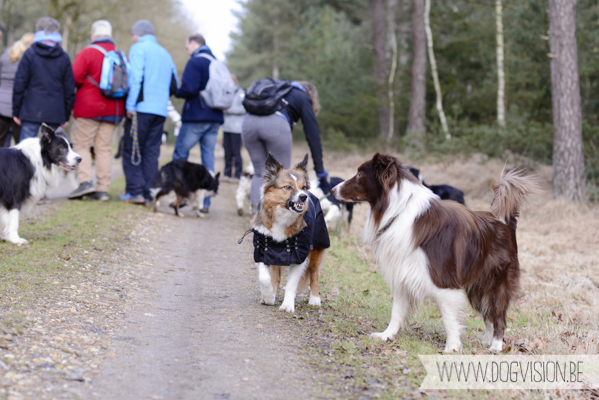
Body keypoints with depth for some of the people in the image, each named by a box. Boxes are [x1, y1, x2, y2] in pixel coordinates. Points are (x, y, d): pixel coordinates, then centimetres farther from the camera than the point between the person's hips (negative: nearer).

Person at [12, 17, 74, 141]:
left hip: (31, 113, -2)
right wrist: (66, 116, 15)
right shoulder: (64, 58, 5)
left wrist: (16, 112, 6)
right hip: (55, 115, 2)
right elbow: (69, 90, 7)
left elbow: (19, 85, -1)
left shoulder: (30, 54, -1)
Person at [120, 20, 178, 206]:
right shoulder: (165, 53, 20)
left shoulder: (139, 48, -1)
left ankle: (135, 191, -7)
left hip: (141, 107, -6)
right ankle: (147, 194, 4)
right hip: (160, 111, 6)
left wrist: (130, 105, -13)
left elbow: (136, 77, -13)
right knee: (151, 152, 7)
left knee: (132, 150, 0)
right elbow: (174, 84, 17)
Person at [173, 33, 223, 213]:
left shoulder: (195, 62, -10)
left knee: (180, 155, 4)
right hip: (215, 118, 7)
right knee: (208, 156, 6)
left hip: (196, 117, -7)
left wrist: (176, 92, -2)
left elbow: (189, 89, -19)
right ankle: (205, 202, 5)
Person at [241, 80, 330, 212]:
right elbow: (313, 137, 15)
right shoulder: (304, 99, 21)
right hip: (275, 124, -5)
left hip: (248, 121, 5)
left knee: (260, 173, 19)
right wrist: (321, 172, 16)